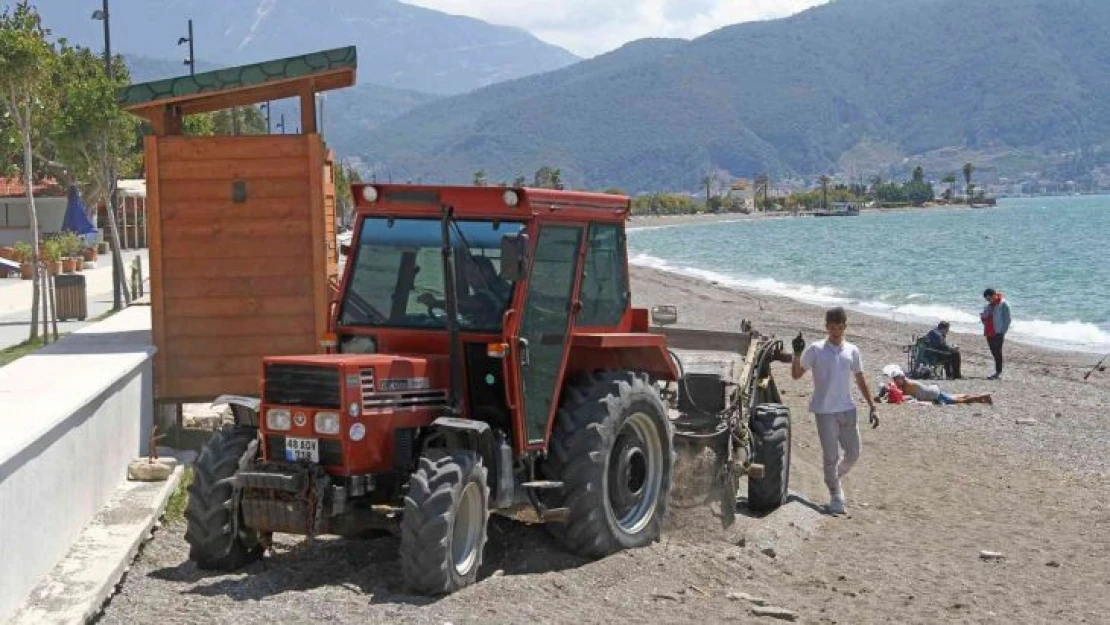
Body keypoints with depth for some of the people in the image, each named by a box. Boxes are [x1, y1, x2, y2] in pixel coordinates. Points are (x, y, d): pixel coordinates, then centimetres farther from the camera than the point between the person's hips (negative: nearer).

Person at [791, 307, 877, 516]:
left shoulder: (852, 351, 8)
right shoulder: (815, 350, -3)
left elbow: (860, 380, 14)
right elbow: (796, 375, -2)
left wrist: (872, 407, 10)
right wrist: (797, 354, -18)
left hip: (847, 410, 4)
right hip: (825, 411, -4)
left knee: (853, 453, 7)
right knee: (831, 457, 0)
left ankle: (835, 477, 34)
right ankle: (835, 497, 10)